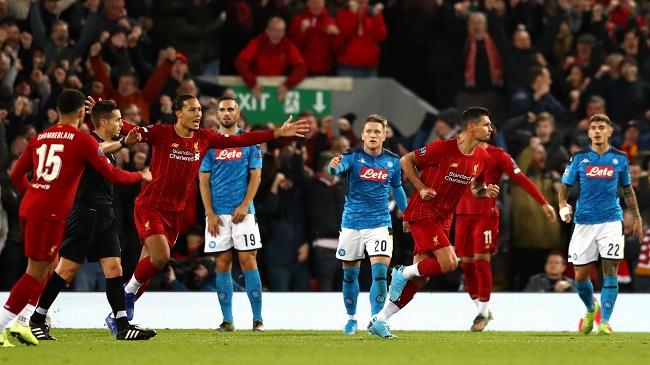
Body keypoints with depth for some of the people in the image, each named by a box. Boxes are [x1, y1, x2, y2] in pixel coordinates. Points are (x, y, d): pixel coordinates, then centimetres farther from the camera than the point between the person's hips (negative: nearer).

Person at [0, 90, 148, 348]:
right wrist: (141, 176, 18)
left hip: (28, 207, 7)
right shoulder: (83, 140, -2)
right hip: (50, 212, -7)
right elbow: (112, 176, 1)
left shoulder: (40, 138, 15)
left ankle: (23, 324, 11)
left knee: (49, 266, 19)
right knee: (36, 272, -4)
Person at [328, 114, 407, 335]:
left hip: (380, 223, 0)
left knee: (380, 271, -15)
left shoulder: (393, 161, 2)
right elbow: (339, 167, -29)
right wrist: (334, 166, -53)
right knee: (350, 274, 10)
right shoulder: (354, 157, -7)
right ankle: (351, 318, 27)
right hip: (352, 223, 0)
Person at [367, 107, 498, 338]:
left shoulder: (482, 158, 4)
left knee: (420, 279, 4)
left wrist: (485, 192, -3)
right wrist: (421, 188, -13)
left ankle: (379, 321, 10)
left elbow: (475, 188, 19)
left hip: (442, 221, 7)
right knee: (449, 262, -22)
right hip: (423, 213, -7)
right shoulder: (443, 148, -16)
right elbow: (406, 160, -5)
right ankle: (403, 273, 0)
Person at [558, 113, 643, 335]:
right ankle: (591, 309, 31)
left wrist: (637, 218, 15)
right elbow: (564, 187, 7)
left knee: (610, 271, -10)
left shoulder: (619, 158, 6)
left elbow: (628, 190, 16)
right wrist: (563, 205, -13)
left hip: (611, 221, -1)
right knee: (581, 275, 2)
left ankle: (604, 322, -6)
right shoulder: (579, 158, 3)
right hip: (584, 223, 1)